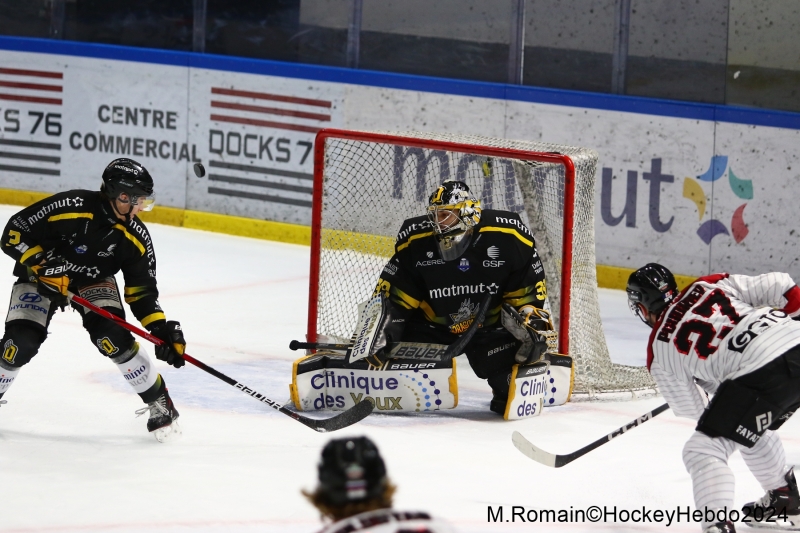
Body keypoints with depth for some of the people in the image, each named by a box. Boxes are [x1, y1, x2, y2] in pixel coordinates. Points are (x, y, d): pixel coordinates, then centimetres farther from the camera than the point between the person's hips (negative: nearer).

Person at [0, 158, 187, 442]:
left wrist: (162, 329, -20)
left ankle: (159, 404, -8)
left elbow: (142, 290, -8)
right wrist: (42, 267, -32)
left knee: (113, 337, -22)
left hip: (93, 281, 2)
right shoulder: (71, 207, -31)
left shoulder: (135, 237, -15)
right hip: (40, 276, -2)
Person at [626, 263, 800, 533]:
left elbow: (689, 407, 20)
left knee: (704, 448, 4)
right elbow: (777, 286, 11)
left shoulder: (659, 349, 11)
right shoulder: (709, 286, 18)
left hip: (762, 375, -7)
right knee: (753, 430, 33)